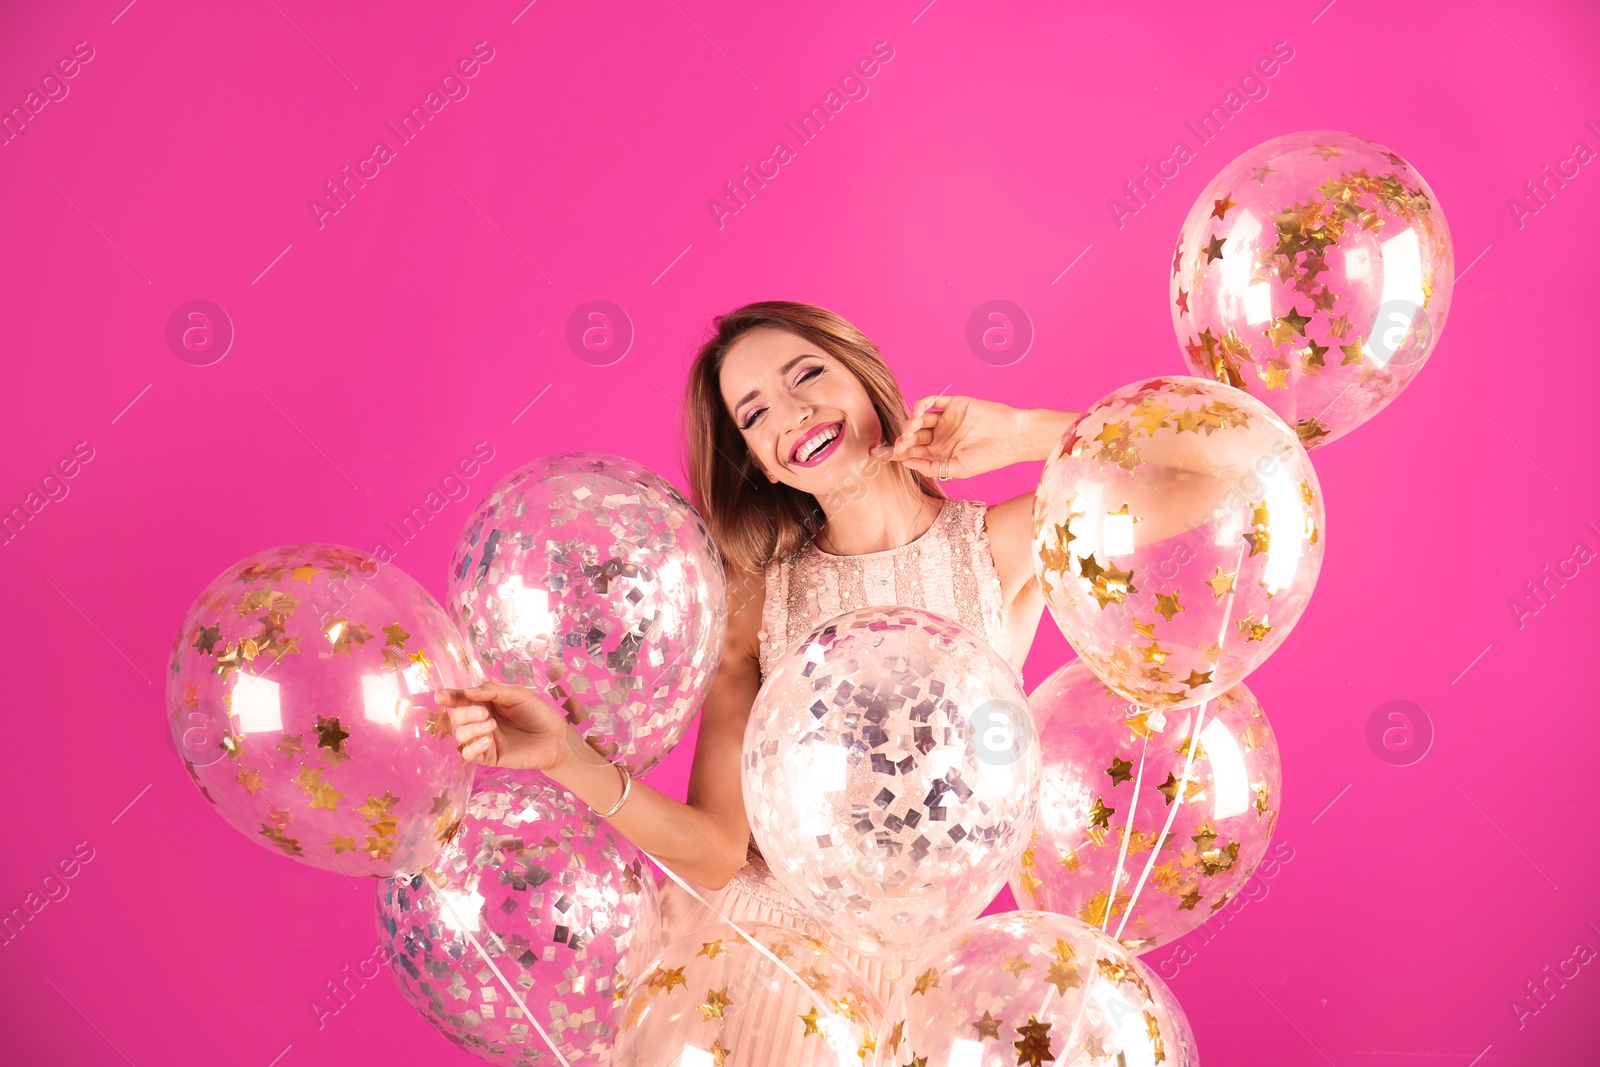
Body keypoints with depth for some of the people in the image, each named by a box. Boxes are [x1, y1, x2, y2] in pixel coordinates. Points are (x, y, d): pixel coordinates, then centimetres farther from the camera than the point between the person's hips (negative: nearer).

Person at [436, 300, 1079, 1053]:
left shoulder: (1000, 546, -6)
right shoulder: (757, 600, -5)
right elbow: (715, 853, -11)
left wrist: (1017, 433, -17)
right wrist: (568, 758, -23)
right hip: (732, 942, 0)